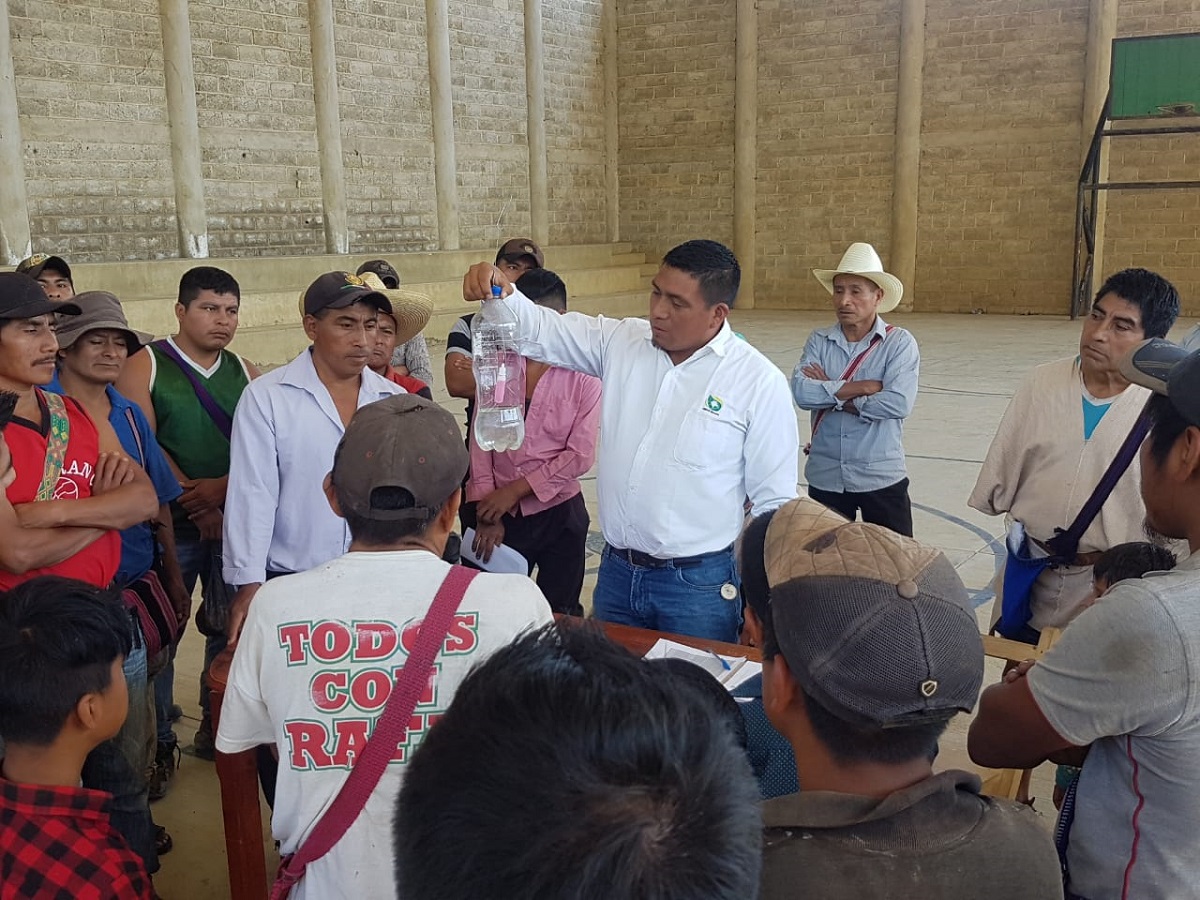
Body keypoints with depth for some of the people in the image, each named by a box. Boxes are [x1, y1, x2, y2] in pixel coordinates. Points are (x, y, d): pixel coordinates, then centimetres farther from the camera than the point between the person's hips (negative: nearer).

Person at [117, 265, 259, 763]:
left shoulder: (245, 372, 9)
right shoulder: (145, 365, -1)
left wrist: (221, 486, -15)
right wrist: (194, 504, -11)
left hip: (236, 519, 3)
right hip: (171, 523, -3)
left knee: (231, 629, 10)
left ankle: (218, 729, 26)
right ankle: (157, 742, 18)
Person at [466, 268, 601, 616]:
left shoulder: (582, 375, -9)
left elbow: (580, 455, -12)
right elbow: (480, 440, 0)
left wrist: (516, 489, -14)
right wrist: (487, 512, -5)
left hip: (558, 512, -2)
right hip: (501, 515, 2)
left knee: (560, 618, 12)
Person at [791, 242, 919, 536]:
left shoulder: (900, 342, -7)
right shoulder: (819, 341, 0)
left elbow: (898, 403, -20)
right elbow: (801, 392, -16)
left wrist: (830, 394, -14)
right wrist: (866, 386, -18)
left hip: (882, 478, -2)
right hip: (825, 477, 2)